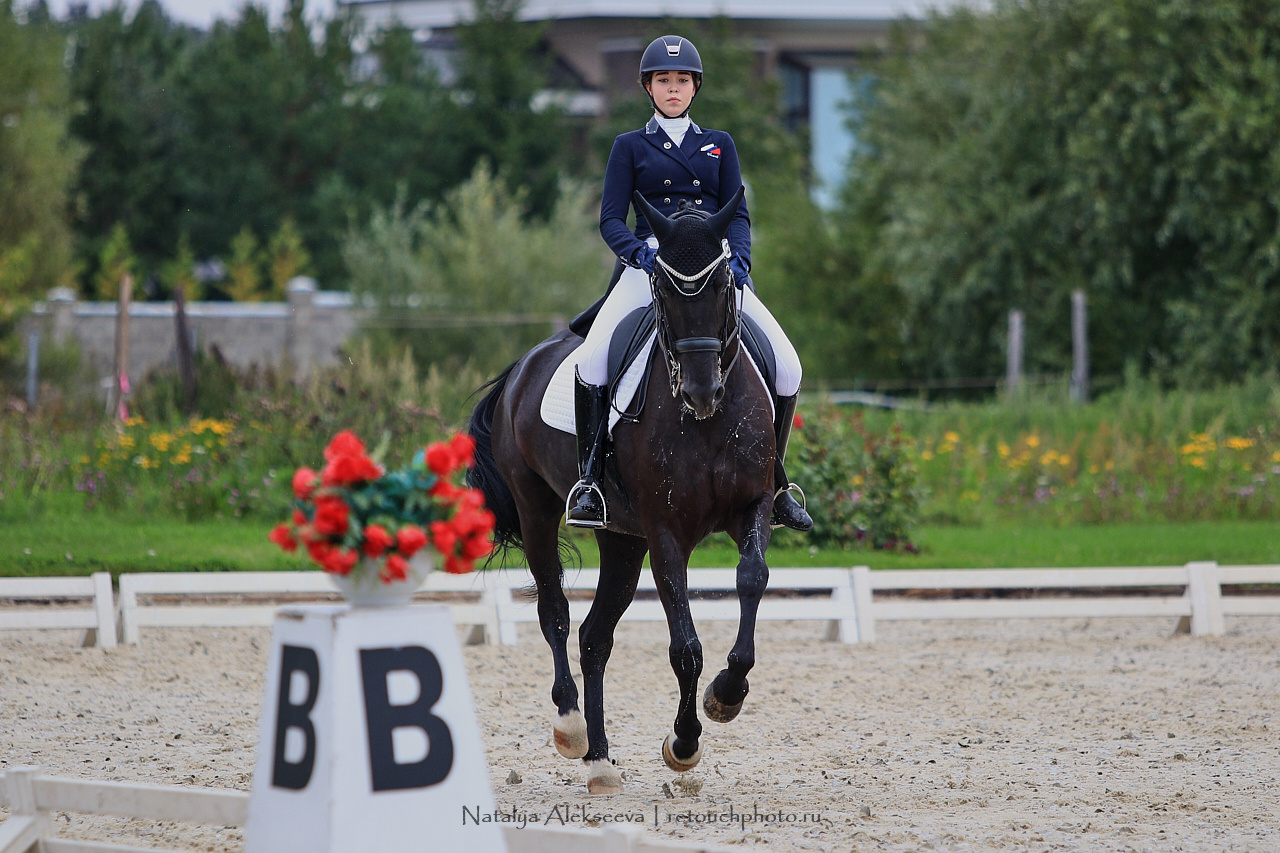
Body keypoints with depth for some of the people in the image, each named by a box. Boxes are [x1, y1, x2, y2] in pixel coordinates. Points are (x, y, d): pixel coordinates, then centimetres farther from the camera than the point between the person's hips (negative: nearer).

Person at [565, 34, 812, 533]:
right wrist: (640, 252, -19)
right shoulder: (630, 147, 13)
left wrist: (738, 260, -11)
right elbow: (611, 219, 4)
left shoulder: (719, 145, 19)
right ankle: (589, 478, -18)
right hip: (649, 264, -2)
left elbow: (738, 214, 11)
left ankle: (773, 482, 3)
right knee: (591, 359, -29)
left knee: (787, 366, -13)